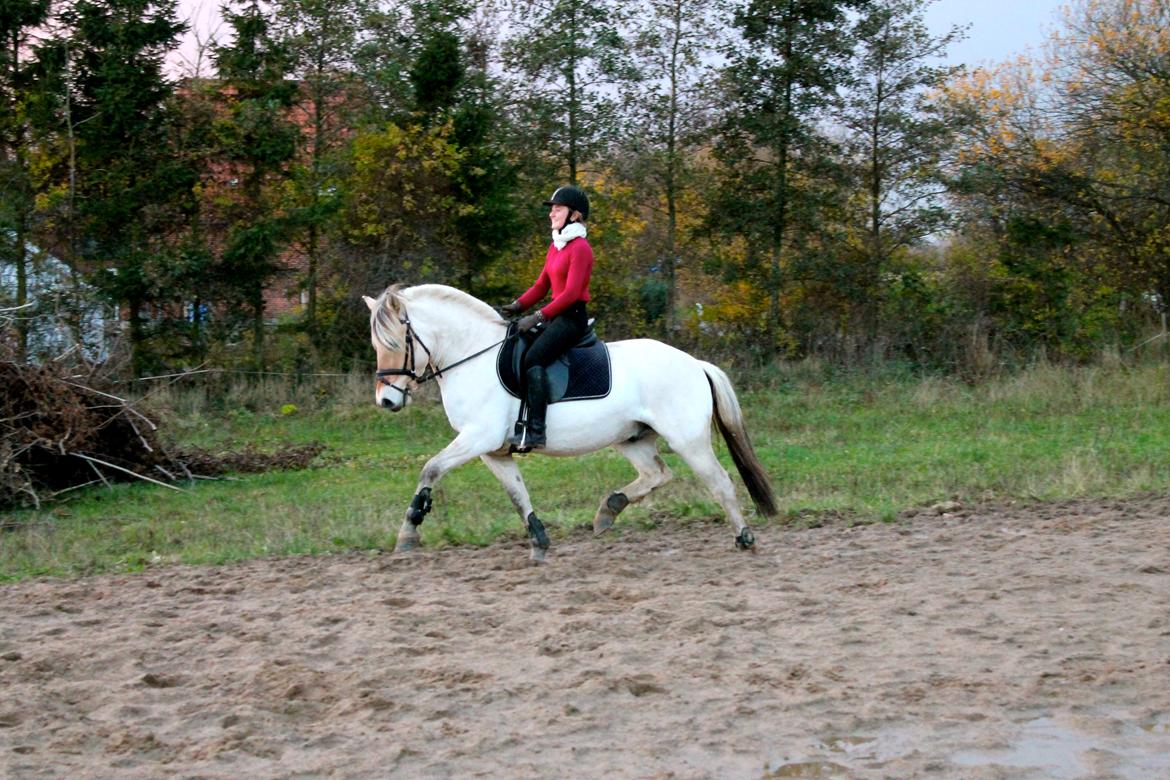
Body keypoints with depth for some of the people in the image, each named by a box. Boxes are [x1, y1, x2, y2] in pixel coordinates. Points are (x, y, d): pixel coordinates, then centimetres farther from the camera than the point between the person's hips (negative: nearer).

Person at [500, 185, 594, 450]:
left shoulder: (580, 248, -11)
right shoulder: (555, 246, 17)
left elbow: (571, 293, -19)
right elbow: (541, 285, 17)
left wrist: (538, 316, -23)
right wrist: (517, 306, 1)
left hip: (573, 317, -10)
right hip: (557, 316, 10)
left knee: (533, 359, -26)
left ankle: (535, 430, -30)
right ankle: (516, 420, 3)